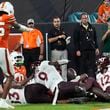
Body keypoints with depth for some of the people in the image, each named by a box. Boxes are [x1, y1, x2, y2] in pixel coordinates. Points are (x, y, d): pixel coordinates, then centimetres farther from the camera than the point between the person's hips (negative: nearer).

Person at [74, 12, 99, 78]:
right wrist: (77, 50, -10)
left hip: (92, 50, 3)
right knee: (82, 67, 0)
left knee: (92, 66, 1)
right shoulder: (78, 28, 0)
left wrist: (96, 48, 8)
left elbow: (95, 39, 16)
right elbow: (76, 40, -3)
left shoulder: (92, 28, 12)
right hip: (82, 50, -3)